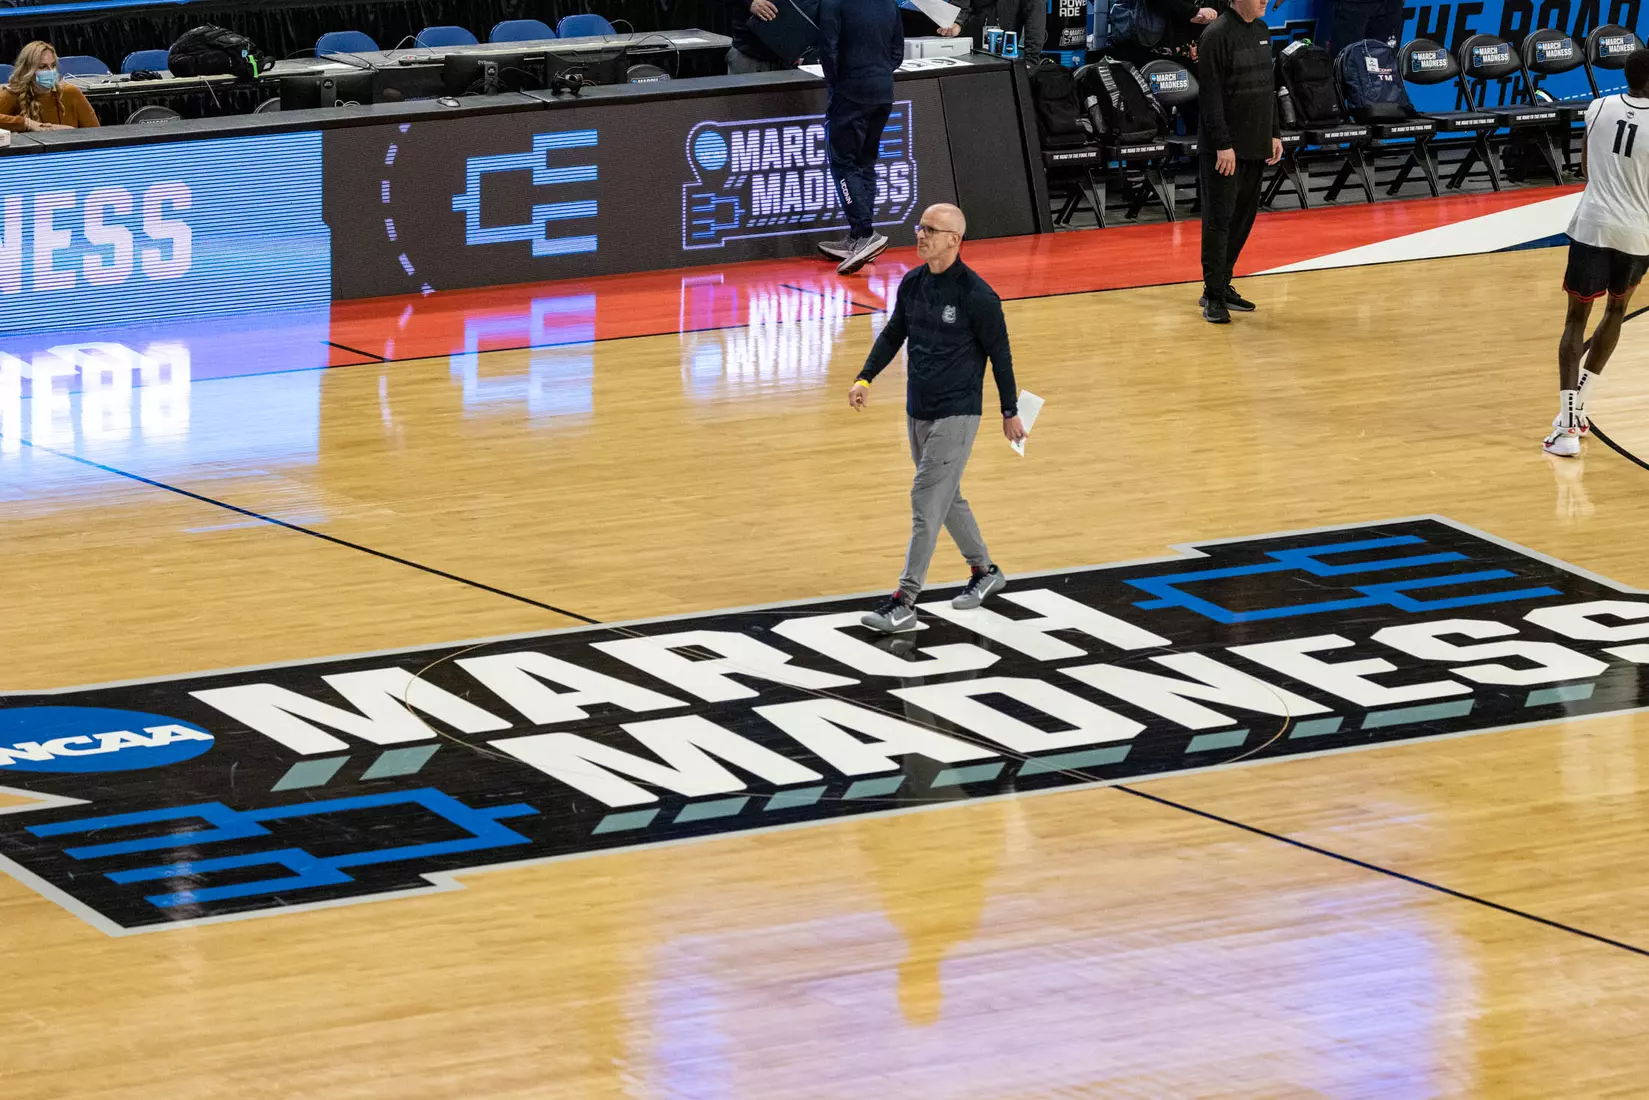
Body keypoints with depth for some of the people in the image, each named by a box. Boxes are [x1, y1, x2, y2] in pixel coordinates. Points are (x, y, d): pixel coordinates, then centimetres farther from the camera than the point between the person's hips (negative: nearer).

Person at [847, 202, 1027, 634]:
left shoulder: (977, 295, -16)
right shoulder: (912, 283, 3)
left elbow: (999, 354, -8)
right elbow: (893, 335, 15)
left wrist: (1010, 412, -2)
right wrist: (865, 378, 2)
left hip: (956, 415, -8)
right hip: (918, 412, 8)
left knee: (926, 503, -11)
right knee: (946, 498, 19)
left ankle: (904, 603, -11)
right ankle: (984, 570, 38)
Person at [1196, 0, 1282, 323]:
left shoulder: (1261, 30, 11)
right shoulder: (1217, 35, -14)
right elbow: (1210, 95, -17)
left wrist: (1275, 134, 15)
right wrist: (1223, 145, -20)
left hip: (1255, 147, 8)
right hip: (1224, 149, -8)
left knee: (1244, 218, 11)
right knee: (1219, 220, -5)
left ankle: (1222, 285, 20)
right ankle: (1213, 296, -1)